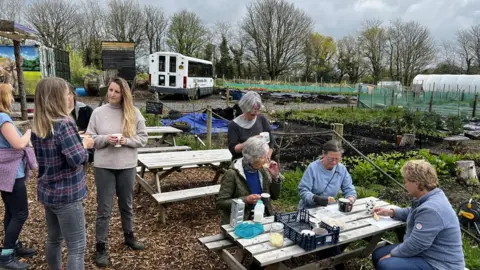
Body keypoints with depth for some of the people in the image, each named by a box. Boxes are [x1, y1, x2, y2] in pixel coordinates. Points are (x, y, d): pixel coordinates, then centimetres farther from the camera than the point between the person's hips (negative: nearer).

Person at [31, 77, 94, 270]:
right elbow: (76, 159, -25)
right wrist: (84, 145, -6)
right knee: (77, 247, 2)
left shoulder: (37, 126, 4)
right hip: (67, 195, -8)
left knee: (54, 238, 24)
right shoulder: (64, 124, -22)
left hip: (47, 192, 9)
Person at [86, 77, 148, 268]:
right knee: (104, 208, 5)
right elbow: (90, 138, 0)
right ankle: (101, 246, 19)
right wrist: (105, 139, -18)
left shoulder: (134, 113, -2)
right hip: (103, 167, -1)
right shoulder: (98, 113, -2)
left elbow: (143, 138, 0)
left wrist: (126, 141, -17)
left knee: (127, 204, 18)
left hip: (127, 166, 1)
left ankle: (129, 236, 38)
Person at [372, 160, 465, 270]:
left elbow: (414, 244, -27)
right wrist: (391, 212, 14)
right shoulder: (429, 197, 3)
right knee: (378, 255, 7)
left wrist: (392, 254, -13)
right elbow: (413, 212, 25)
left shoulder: (431, 209, -30)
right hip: (425, 253, 10)